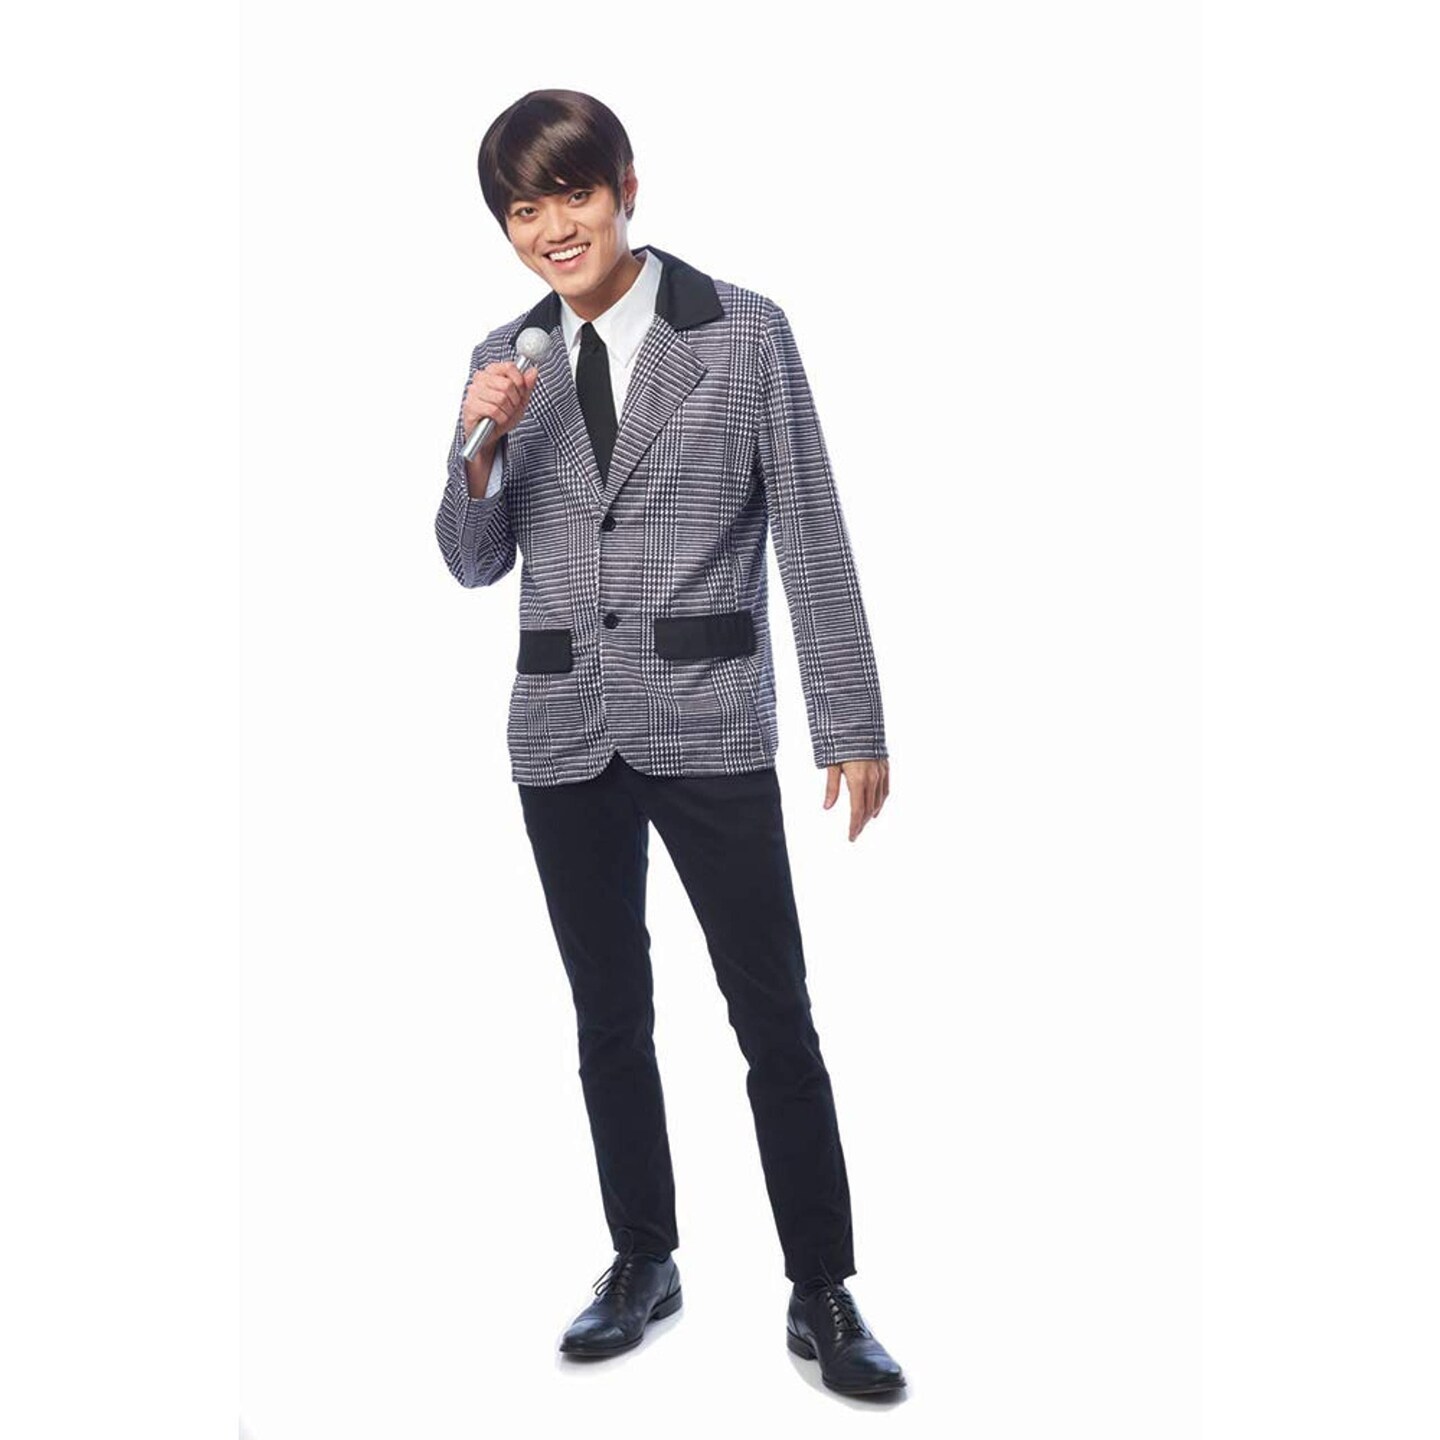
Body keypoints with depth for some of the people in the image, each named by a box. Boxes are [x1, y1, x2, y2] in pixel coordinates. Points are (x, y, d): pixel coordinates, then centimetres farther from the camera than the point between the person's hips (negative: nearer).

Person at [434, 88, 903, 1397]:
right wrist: (479, 451, -11)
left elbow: (812, 532, -4)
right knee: (610, 1016, 14)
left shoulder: (745, 331, -5)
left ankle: (823, 1294, 15)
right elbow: (474, 565, 8)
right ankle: (643, 1262, 30)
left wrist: (853, 721, -5)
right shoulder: (508, 360, 6)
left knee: (777, 1020, 1)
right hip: (562, 732, 4)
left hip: (709, 724, -3)